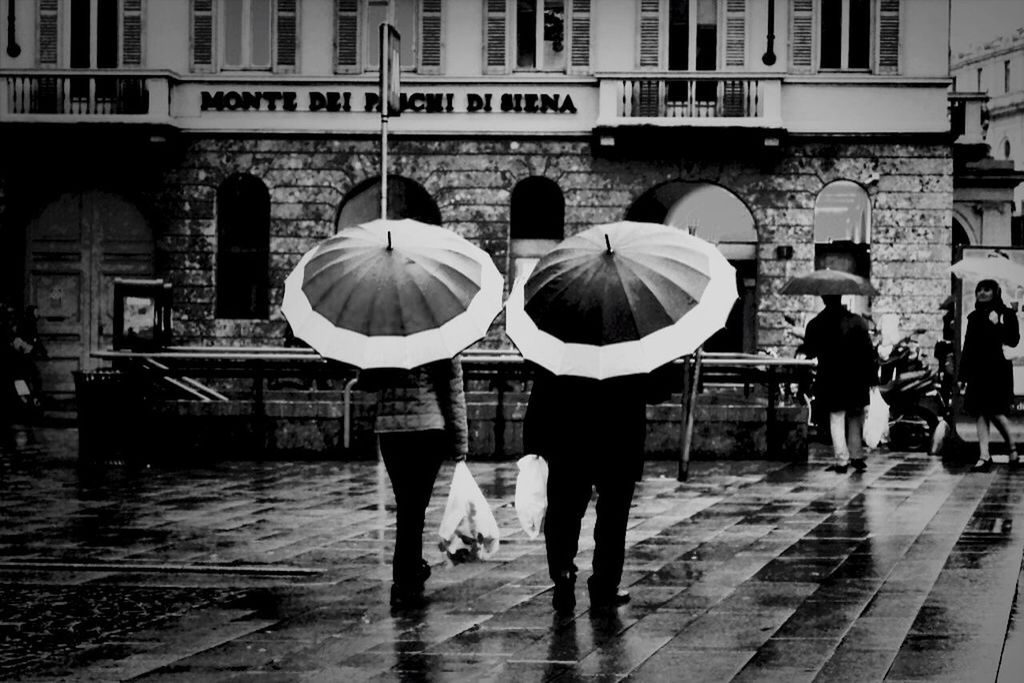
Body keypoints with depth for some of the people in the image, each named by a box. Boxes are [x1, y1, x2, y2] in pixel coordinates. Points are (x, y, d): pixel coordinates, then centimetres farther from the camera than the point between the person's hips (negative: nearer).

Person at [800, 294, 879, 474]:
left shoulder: (815, 325, -7)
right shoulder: (857, 321, -6)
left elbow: (809, 353, 3)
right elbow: (869, 351, -6)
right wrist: (872, 376, 0)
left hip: (830, 380, -1)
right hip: (856, 378, 1)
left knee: (836, 419, 5)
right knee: (855, 418, 16)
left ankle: (842, 460, -1)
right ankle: (856, 456, 18)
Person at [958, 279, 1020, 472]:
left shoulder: (1006, 314, -1)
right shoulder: (974, 317, 14)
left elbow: (1013, 341, -10)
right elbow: (967, 347, 15)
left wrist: (996, 326, -22)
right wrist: (962, 376, 13)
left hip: (997, 369, -5)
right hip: (977, 370, 5)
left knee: (995, 412, -7)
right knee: (981, 413, 0)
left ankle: (1013, 449, 13)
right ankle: (984, 456, -2)